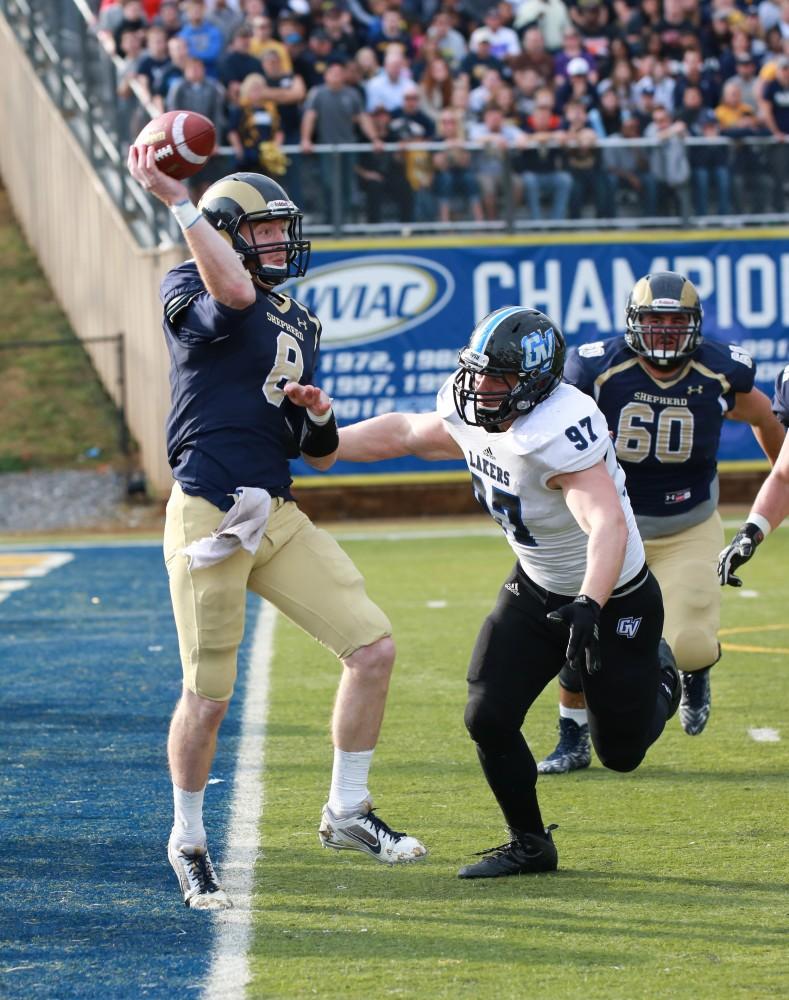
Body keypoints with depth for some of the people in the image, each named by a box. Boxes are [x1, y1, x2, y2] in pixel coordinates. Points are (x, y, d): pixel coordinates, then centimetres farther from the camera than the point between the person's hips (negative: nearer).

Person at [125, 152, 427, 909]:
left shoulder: (300, 327, 18)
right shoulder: (189, 293, -3)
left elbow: (321, 456, 21)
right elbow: (234, 291, -30)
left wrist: (318, 416, -1)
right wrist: (176, 202, -28)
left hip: (278, 519, 7)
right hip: (207, 518, -7)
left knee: (373, 647, -2)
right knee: (207, 697, -1)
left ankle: (346, 813, 13)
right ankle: (187, 842, 20)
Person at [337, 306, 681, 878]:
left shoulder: (557, 429, -37)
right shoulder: (471, 414, -11)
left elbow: (608, 524, -49)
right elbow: (404, 433, 10)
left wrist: (590, 605, -63)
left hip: (614, 597, -6)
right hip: (536, 589, 7)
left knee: (621, 751, 8)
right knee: (489, 719, -6)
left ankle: (661, 677, 42)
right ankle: (529, 845, 15)